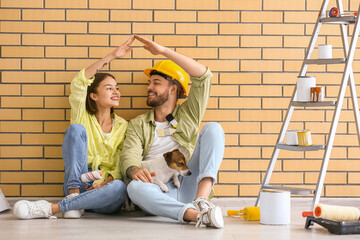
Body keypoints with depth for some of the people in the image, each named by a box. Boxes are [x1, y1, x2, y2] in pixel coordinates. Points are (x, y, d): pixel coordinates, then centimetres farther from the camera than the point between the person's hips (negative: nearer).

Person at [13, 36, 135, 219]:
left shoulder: (123, 127, 11)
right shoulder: (82, 117, 9)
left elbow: (122, 167, 3)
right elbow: (79, 82, -8)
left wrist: (106, 182, -19)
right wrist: (112, 56, -12)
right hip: (79, 182, -1)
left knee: (120, 187, -38)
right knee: (76, 128, -20)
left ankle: (49, 209, -36)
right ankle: (74, 197, -30)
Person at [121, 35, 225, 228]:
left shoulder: (188, 115, 20)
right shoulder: (138, 125, 21)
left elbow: (203, 76, 5)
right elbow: (129, 156, 2)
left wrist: (163, 51, -2)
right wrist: (134, 170, -25)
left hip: (189, 187, 1)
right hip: (160, 194, 0)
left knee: (213, 128, -15)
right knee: (135, 187, -36)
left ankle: (201, 200, -34)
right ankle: (196, 214, -50)